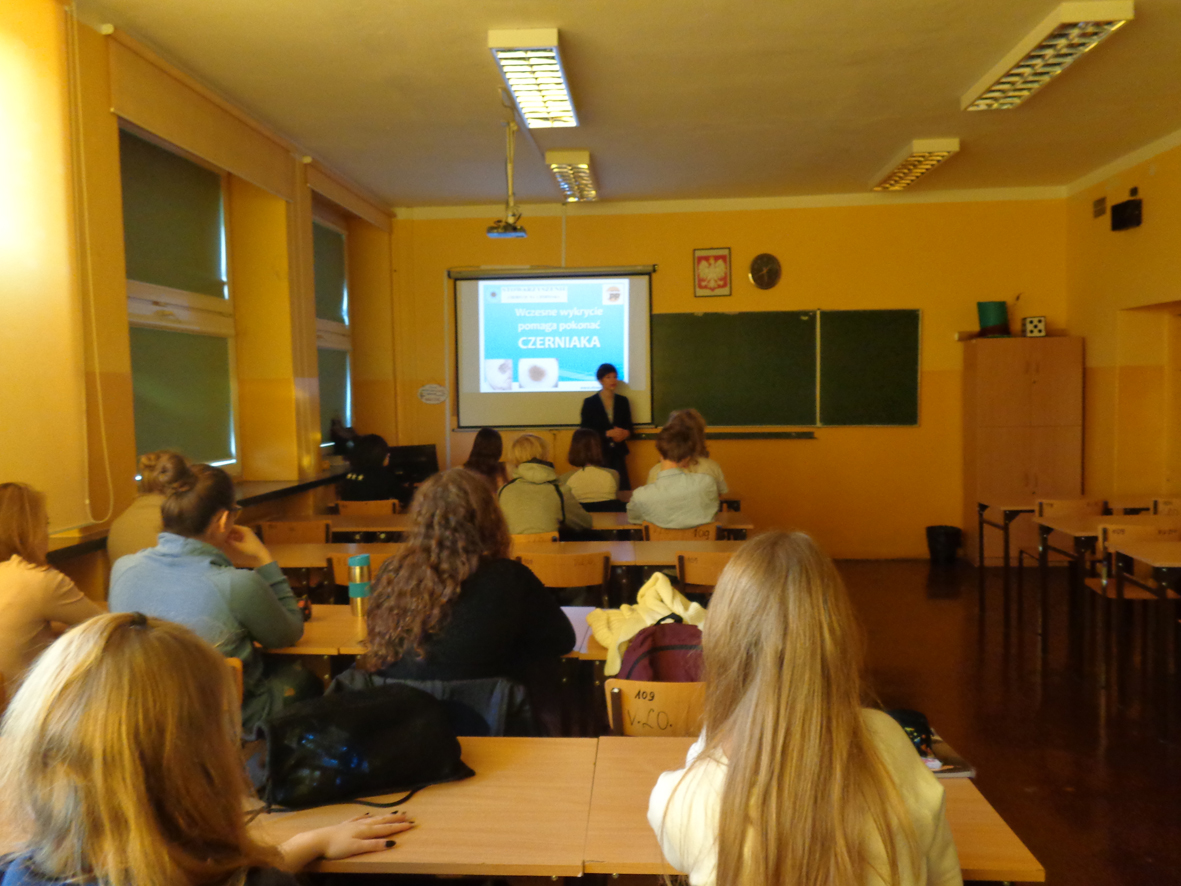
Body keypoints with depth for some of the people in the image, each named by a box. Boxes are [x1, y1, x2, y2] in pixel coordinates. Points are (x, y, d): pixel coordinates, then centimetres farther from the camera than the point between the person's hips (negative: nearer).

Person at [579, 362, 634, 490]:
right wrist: (608, 433, -14)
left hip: (618, 452, 3)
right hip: (599, 452, -3)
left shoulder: (622, 401, 11)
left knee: (624, 488, -6)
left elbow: (629, 426, 17)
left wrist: (625, 433, -7)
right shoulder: (589, 402, 1)